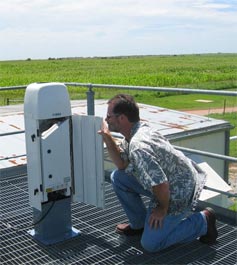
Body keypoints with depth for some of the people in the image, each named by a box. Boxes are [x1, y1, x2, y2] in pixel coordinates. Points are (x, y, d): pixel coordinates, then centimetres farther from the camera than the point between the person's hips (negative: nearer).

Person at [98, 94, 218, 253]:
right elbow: (123, 164, 5)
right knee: (118, 177, 6)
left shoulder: (138, 146, -33)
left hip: (179, 193, -9)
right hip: (168, 183, 9)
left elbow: (160, 184, -34)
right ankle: (139, 224, 20)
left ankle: (202, 222, 7)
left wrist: (162, 209, -15)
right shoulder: (137, 131, -1)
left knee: (150, 244, -5)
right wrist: (106, 137, -6)